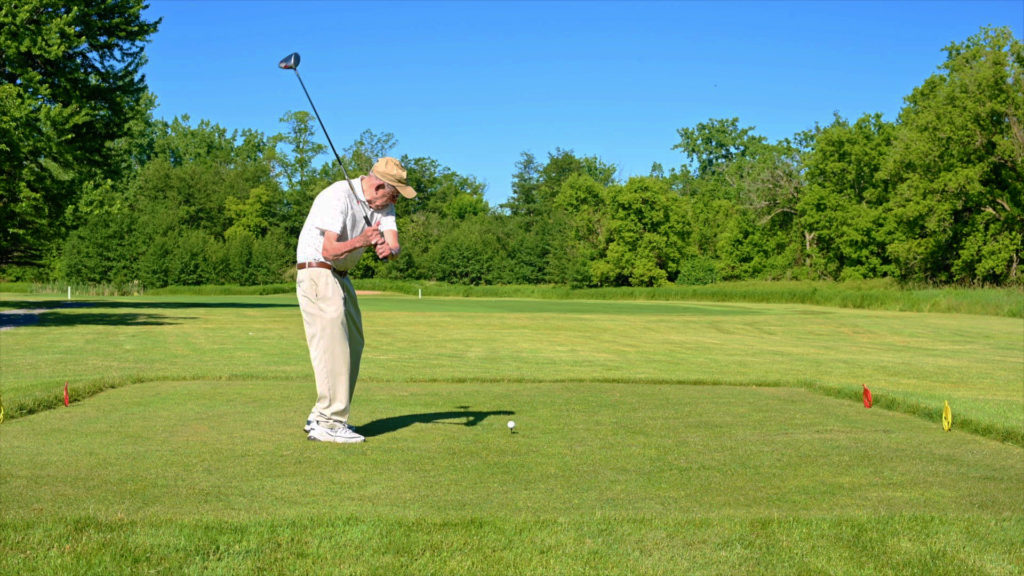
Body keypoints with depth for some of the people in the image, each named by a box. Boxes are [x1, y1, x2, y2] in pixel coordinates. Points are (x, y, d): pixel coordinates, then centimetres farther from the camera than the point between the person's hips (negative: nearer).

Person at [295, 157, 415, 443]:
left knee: (353, 345, 11)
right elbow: (329, 250, -27)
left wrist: (387, 248, -34)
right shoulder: (338, 196, -21)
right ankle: (329, 424, -10)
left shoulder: (382, 204, 4)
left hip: (340, 277, 9)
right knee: (333, 347, -13)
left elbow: (393, 241, -11)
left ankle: (320, 417, 17)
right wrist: (360, 241, -43)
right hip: (317, 273, -9)